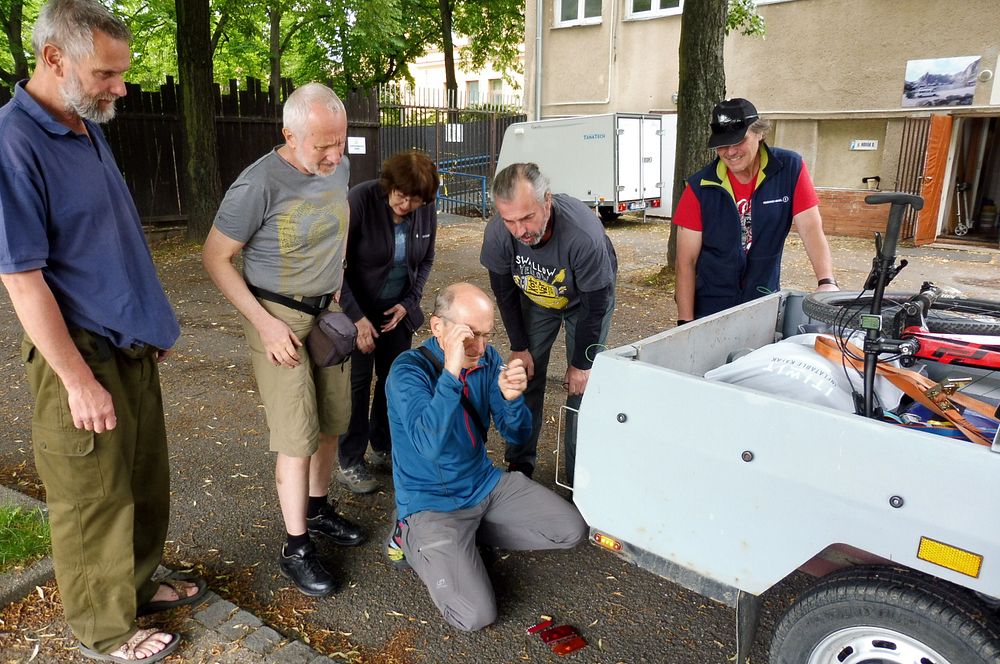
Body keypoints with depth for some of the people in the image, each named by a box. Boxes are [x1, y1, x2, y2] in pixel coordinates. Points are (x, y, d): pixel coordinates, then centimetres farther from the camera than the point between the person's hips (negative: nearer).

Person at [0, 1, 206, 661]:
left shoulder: (91, 130, 8)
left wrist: (154, 323, 18)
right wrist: (79, 381, -19)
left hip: (132, 343, 8)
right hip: (82, 356, -8)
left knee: (146, 480, 21)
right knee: (94, 500, 8)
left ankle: (140, 583, 41)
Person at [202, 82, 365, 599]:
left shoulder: (338, 168, -1)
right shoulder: (259, 185, -21)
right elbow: (215, 258, -15)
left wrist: (337, 282, 11)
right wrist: (266, 324, -18)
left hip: (329, 312, 6)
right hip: (280, 318, -6)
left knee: (330, 422, 12)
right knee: (298, 437, -3)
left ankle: (318, 509, 33)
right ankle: (295, 548, 12)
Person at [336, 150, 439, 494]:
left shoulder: (426, 211, -8)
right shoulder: (360, 201, -22)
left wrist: (408, 303, -5)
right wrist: (357, 318, -22)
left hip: (398, 310, 5)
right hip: (357, 310, -4)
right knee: (357, 382, -1)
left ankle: (384, 448, 30)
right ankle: (349, 465, 13)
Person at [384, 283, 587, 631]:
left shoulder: (487, 358, -5)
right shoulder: (409, 370, -22)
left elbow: (518, 434, -2)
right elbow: (430, 446, -36)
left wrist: (512, 397, -25)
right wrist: (451, 372, -43)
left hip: (486, 483, 6)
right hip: (432, 502, -6)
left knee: (572, 531, 2)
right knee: (475, 615, -20)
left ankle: (471, 532, 11)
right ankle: (412, 539, 5)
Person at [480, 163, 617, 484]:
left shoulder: (584, 234, -43)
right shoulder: (496, 233, -32)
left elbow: (596, 304, -27)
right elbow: (504, 292, -11)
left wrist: (581, 364, -18)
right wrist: (519, 347, -6)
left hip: (587, 296, -3)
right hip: (535, 299, 3)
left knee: (583, 385, -6)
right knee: (525, 374, 2)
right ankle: (520, 463, 19)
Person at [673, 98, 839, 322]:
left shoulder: (790, 169, -6)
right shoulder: (700, 187, -10)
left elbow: (811, 229, -10)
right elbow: (686, 260, -10)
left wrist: (826, 282, -26)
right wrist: (686, 322, -15)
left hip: (765, 303, 2)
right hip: (709, 307, -1)